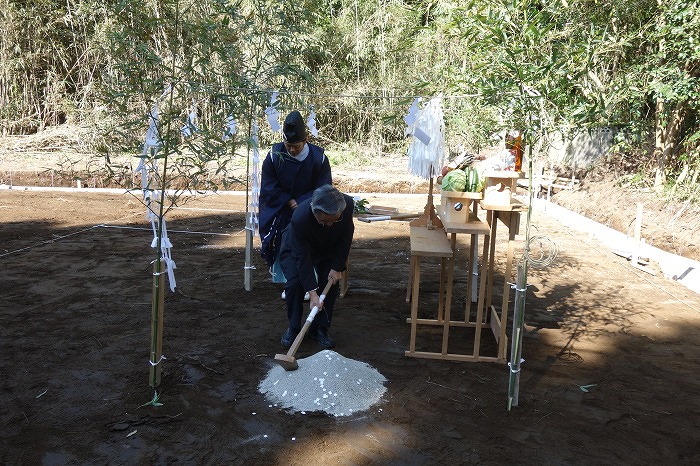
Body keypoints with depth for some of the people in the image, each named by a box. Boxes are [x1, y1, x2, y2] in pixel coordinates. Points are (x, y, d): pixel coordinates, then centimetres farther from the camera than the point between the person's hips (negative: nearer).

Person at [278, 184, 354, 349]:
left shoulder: (348, 204, -34)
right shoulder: (300, 218, -43)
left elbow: (346, 236, -15)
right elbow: (302, 257, -36)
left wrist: (338, 267, -16)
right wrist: (312, 293, -37)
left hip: (329, 248, 3)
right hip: (296, 247, -3)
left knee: (331, 283, -10)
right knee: (294, 284, -18)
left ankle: (319, 328, 6)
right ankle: (293, 327, 3)